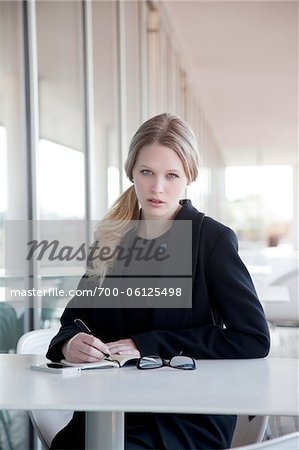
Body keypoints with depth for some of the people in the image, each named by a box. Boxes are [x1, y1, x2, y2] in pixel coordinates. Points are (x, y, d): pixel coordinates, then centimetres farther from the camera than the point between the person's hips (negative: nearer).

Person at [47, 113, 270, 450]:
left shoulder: (213, 239, -4)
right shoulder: (111, 238, 9)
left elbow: (255, 338, -10)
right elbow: (74, 319, 13)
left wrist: (148, 344, -13)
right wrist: (70, 343, -13)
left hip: (190, 420, -4)